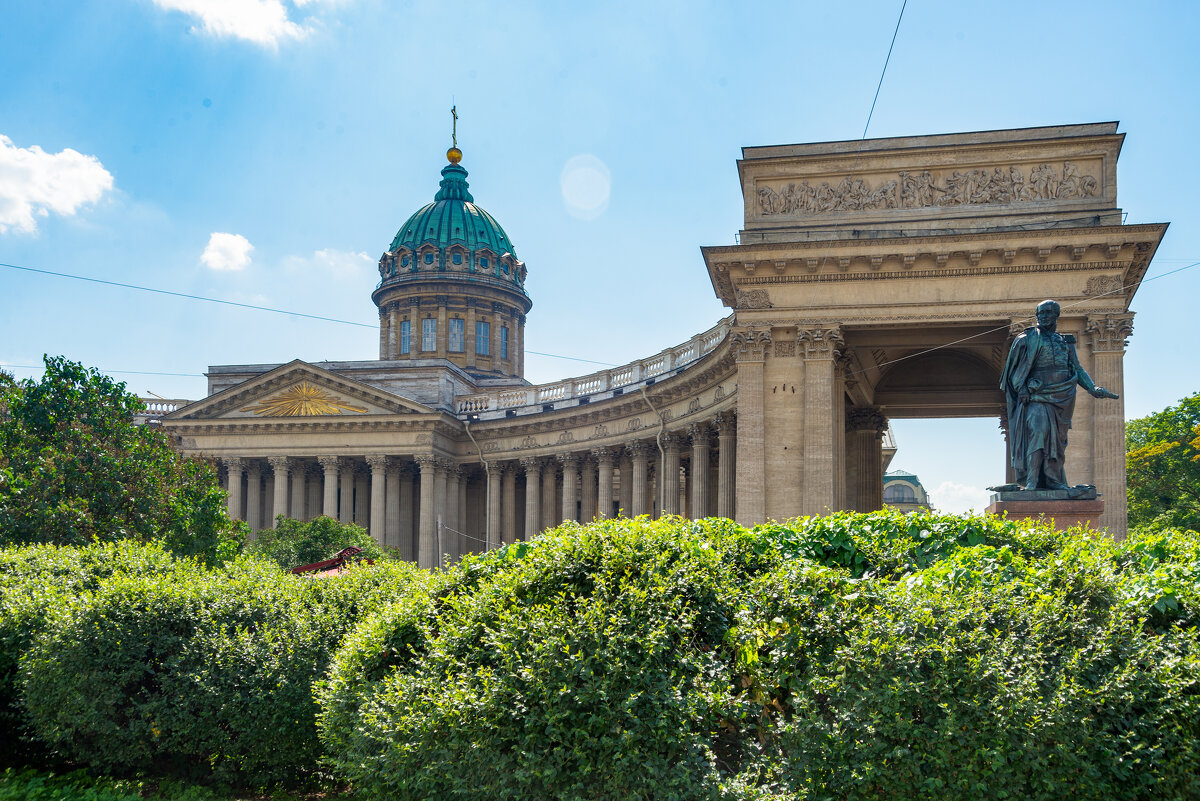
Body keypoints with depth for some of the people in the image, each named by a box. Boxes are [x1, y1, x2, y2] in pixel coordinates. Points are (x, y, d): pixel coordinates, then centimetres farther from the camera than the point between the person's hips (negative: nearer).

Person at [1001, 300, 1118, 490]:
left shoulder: (1066, 342, 20)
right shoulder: (1029, 339, 6)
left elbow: (1078, 369, 22)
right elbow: (1016, 367, 2)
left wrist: (1092, 388, 10)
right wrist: (1021, 388, -11)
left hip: (1061, 399, 5)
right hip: (1037, 396, -5)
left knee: (1057, 440, 4)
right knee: (1039, 431, -21)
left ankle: (1054, 481, 10)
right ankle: (1031, 481, -23)